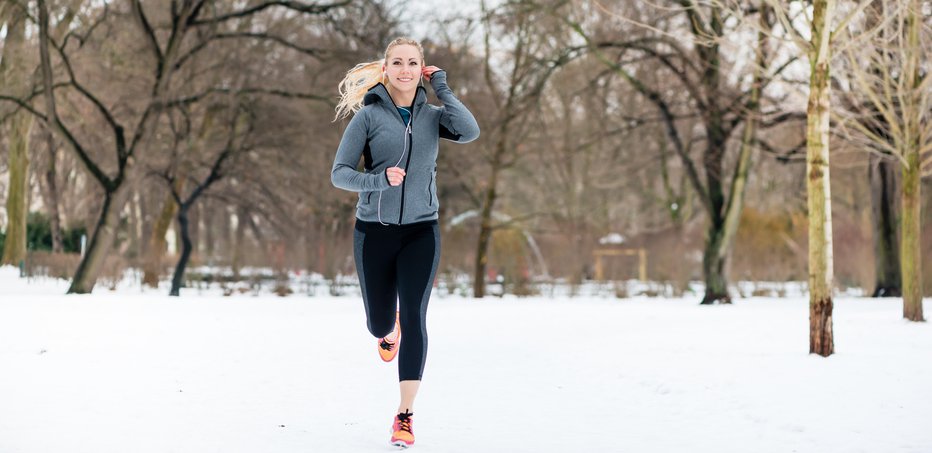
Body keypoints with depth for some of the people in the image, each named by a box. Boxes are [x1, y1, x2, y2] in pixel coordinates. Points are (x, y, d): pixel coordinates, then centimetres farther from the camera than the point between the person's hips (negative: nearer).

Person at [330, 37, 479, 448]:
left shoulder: (431, 115, 2)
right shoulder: (368, 116, -4)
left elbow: (470, 131, -18)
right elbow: (339, 173, -7)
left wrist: (442, 88, -10)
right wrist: (380, 180, -24)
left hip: (421, 232, 1)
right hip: (374, 232, 0)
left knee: (414, 318, -10)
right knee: (379, 322, 11)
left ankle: (405, 415, -5)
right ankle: (388, 331, 51)